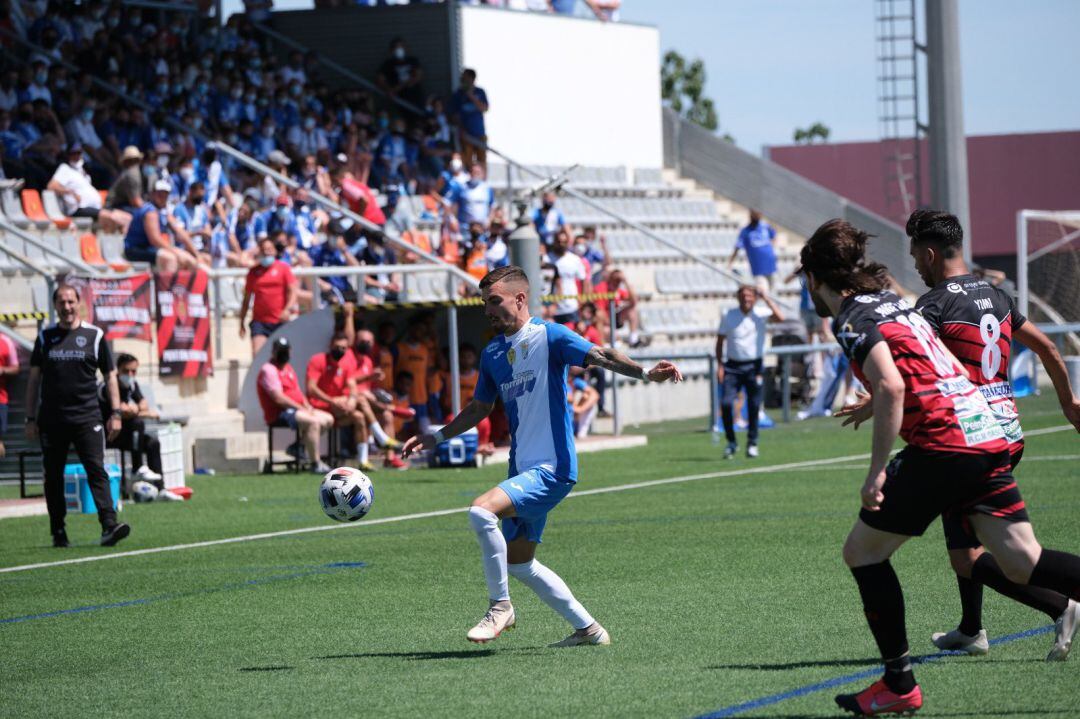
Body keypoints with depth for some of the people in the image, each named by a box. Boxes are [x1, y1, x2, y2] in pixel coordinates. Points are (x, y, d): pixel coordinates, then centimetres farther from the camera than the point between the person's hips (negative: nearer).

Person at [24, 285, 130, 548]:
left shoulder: (95, 336, 5)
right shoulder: (45, 338, 9)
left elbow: (110, 376, 9)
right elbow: (34, 379, 12)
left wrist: (115, 413, 1)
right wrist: (31, 419, 7)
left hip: (87, 417, -2)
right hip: (51, 419, 2)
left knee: (97, 471, -12)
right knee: (53, 477, 5)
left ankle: (109, 526, -20)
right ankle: (58, 533, 14)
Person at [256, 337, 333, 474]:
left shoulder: (288, 368, 21)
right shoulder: (268, 370, -10)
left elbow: (297, 392, 21)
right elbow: (279, 398, -18)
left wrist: (308, 407, 1)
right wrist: (302, 408, -16)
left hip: (297, 409, 10)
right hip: (278, 415, -10)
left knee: (328, 419, 4)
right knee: (313, 422, -30)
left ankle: (299, 445, 3)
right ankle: (315, 464, -29)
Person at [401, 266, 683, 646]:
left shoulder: (549, 336, -8)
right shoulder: (492, 354, 13)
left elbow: (601, 356, -20)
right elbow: (479, 408, 27)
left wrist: (646, 373, -36)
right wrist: (436, 437, 21)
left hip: (551, 468, -9)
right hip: (523, 470, 9)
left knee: (481, 511, -27)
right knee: (519, 564, 13)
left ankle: (500, 606, -10)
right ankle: (588, 628, 25)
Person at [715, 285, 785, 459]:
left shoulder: (760, 315, -1)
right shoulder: (728, 315, 2)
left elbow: (780, 317, -19)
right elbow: (720, 341, 8)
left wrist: (765, 297, -14)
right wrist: (720, 365, -1)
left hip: (754, 366, -1)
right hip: (732, 366, 1)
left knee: (754, 407, 0)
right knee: (726, 403, -11)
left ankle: (752, 444, 14)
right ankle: (731, 443, 4)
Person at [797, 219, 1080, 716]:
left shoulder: (853, 319, -5)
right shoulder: (894, 302, 21)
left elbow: (891, 387, -19)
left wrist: (877, 470, -16)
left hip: (942, 444, -8)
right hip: (987, 436, 8)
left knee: (862, 551, 7)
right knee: (1023, 563, 4)